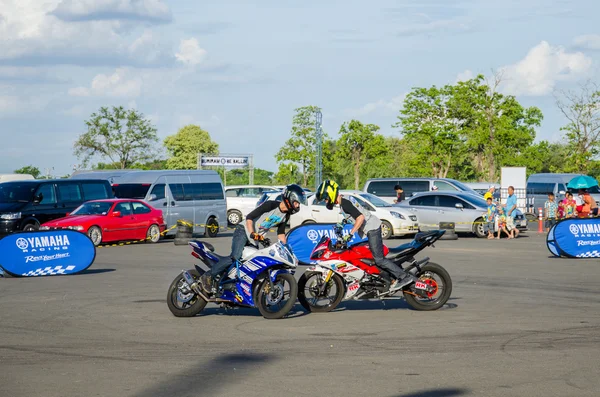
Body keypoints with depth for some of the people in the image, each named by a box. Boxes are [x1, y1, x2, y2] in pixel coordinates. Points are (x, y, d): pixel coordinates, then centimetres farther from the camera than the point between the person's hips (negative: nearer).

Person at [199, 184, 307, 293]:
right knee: (235, 257, -26)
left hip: (254, 242, 9)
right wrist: (253, 233, -31)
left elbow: (281, 233, 18)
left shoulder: (286, 215, 5)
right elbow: (249, 217, -21)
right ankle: (208, 276, -20)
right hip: (243, 231, -9)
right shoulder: (270, 205, -19)